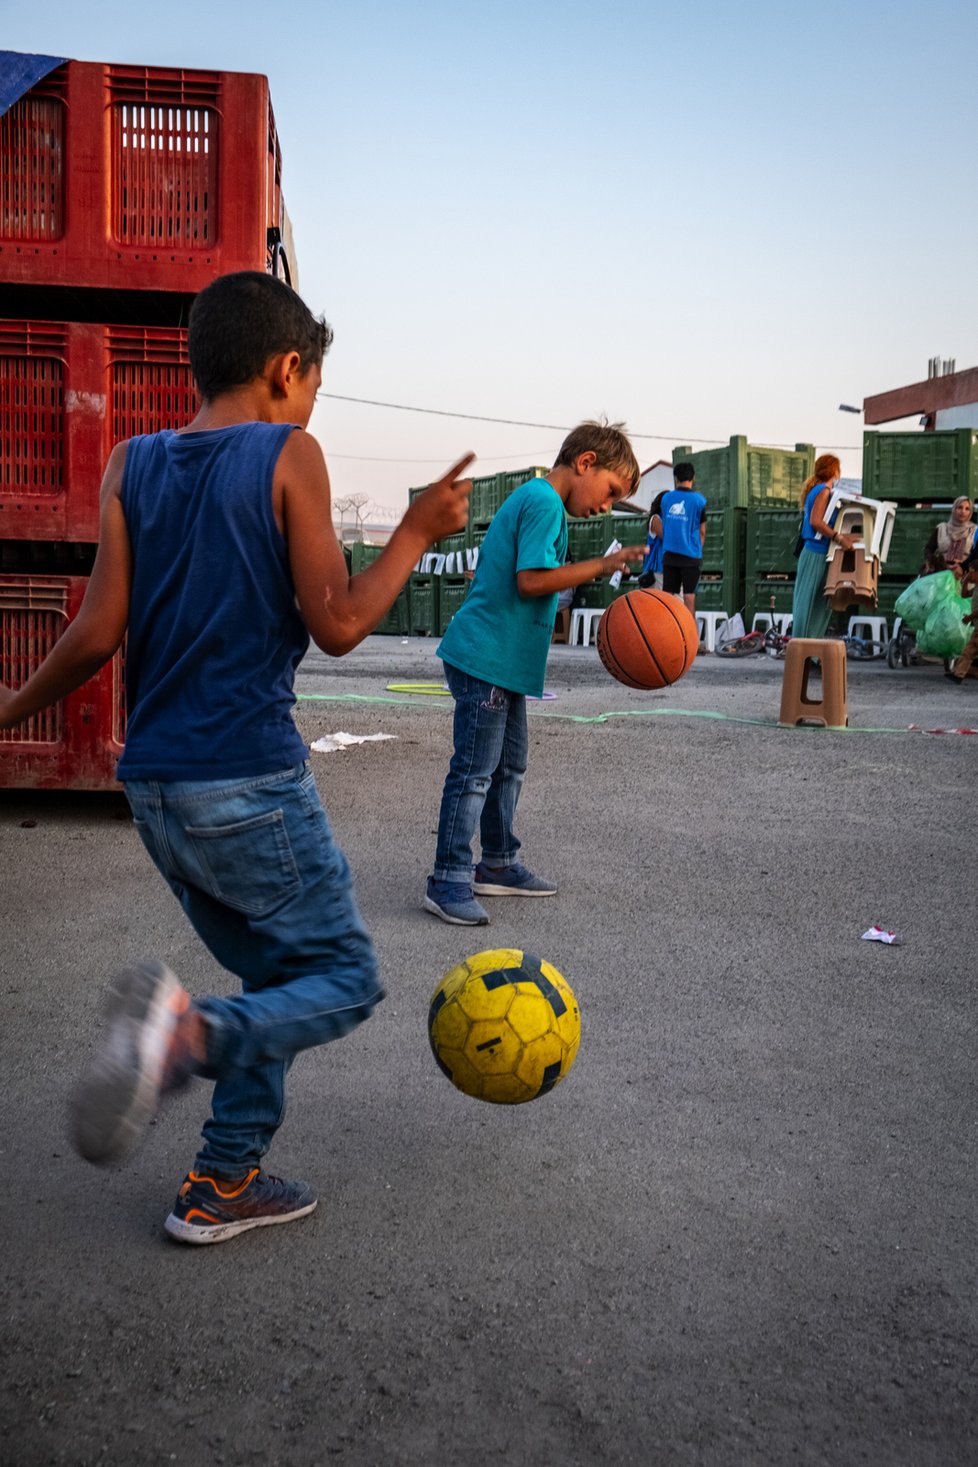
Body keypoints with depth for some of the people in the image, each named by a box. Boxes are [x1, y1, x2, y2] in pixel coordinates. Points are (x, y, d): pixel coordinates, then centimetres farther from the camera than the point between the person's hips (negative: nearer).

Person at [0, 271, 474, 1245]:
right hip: (250, 785, -7)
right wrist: (418, 531, 2)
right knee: (345, 981, 6)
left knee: (277, 976, 22)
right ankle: (190, 1034, -21)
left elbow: (98, 633, 1)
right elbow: (336, 623, -10)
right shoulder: (288, 454, -6)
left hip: (154, 788, 7)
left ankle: (224, 1186, 22)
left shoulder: (131, 466, 7)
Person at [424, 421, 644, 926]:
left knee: (509, 766, 17)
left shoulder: (527, 498, 18)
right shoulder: (545, 502, -13)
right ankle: (447, 881, -1)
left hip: (503, 661, 11)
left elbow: (486, 571, 23)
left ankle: (497, 865, 27)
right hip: (487, 659, -11)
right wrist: (602, 565, -16)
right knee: (474, 771, -7)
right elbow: (531, 580, -22)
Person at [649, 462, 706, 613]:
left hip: (669, 554, 3)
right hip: (690, 554, -3)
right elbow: (702, 531, -1)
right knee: (689, 595, 1)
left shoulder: (665, 497, 5)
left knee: (668, 594, 6)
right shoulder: (698, 499, -5)